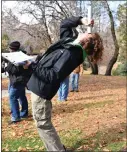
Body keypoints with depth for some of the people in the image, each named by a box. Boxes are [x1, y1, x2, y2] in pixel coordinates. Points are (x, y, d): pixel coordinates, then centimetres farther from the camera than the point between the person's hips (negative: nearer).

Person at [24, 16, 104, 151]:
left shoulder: (70, 54, -22)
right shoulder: (69, 41, 5)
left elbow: (53, 76, -26)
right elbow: (64, 23, 20)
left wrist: (32, 66, -24)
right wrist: (80, 20, 7)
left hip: (41, 89, -10)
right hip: (39, 85, 10)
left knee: (43, 124, 1)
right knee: (42, 121, 19)